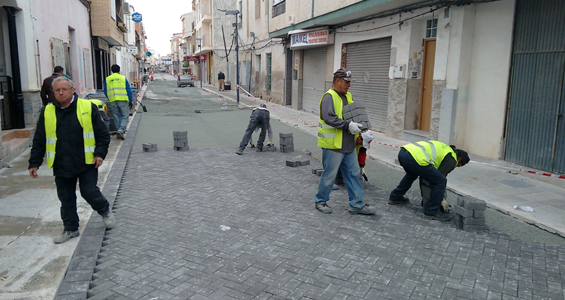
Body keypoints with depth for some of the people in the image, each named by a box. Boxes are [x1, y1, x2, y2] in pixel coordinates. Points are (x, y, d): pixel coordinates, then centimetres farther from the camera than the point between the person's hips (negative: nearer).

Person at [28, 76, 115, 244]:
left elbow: (102, 134, -1)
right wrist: (34, 163, 5)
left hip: (87, 163, -3)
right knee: (66, 199, 11)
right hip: (61, 166, 4)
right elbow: (39, 141, 8)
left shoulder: (88, 107, -4)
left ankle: (106, 211, 27)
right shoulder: (47, 112, 3)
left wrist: (100, 153, -11)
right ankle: (70, 229, 27)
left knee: (89, 192, -3)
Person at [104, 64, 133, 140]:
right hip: (123, 100, -3)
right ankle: (121, 130, -18)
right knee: (125, 116, 1)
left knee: (116, 117, 11)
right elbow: (129, 90, 2)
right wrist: (131, 101, 7)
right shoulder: (123, 78, 4)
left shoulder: (107, 79, 9)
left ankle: (119, 131, 14)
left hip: (113, 101, 3)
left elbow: (105, 92, 12)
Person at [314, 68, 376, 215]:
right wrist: (348, 125, -28)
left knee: (353, 174, 11)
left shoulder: (347, 96, 15)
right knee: (329, 175, 3)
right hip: (333, 146, -9)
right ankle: (320, 201, 22)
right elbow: (329, 118, -26)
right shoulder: (329, 97, -13)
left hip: (348, 146, 9)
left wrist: (358, 125, 5)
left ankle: (357, 205, 20)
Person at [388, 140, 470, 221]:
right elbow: (439, 178, 6)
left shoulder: (444, 148, 35)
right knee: (441, 181, 1)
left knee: (412, 174, 39)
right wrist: (442, 199, 19)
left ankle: (395, 197, 44)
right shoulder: (452, 159, 10)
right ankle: (431, 212, 8)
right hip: (416, 158, -10)